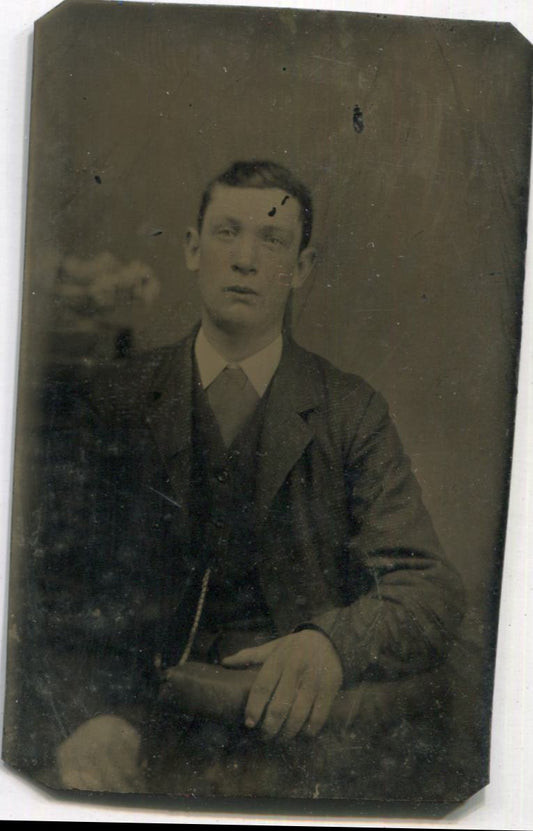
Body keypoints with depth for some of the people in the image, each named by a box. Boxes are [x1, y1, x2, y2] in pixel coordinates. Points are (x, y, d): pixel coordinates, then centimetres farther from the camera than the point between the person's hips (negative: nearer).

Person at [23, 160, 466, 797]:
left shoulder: (352, 412, 5)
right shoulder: (105, 402, 6)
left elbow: (431, 587, -1)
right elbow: (62, 582, 0)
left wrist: (334, 643, -23)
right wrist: (90, 714, -20)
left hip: (312, 726, 1)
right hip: (147, 715, 0)